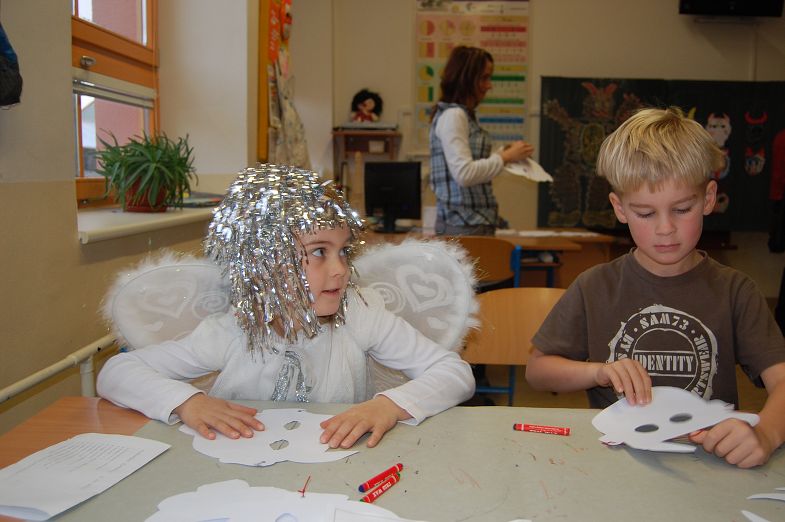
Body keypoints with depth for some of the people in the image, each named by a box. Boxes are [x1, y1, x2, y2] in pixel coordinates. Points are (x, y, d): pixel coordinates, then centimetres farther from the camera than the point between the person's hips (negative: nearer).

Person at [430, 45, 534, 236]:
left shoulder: (465, 115, 15)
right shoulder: (453, 115, -13)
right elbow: (464, 174, -21)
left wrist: (502, 153, 9)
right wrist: (505, 157, -13)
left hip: (474, 220, 9)